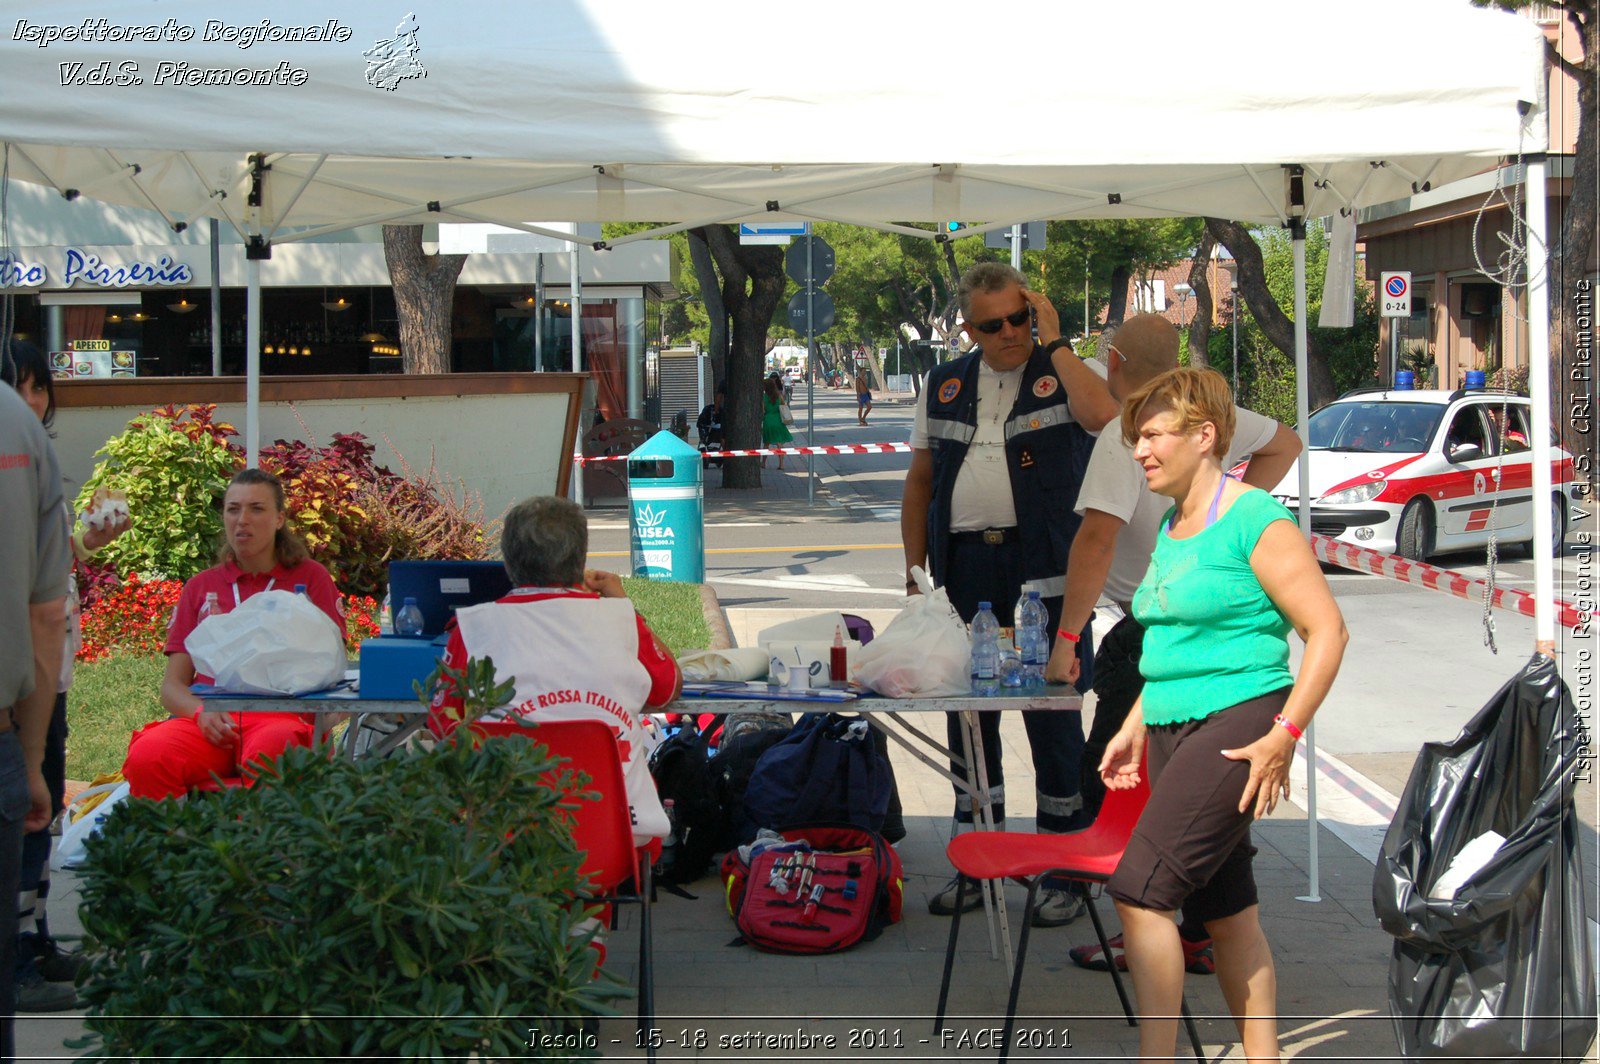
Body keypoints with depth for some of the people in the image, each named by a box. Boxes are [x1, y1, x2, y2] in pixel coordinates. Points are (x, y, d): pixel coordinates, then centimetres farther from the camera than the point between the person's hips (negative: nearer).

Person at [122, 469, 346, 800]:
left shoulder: (310, 578, 18)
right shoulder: (200, 586, 24)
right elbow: (172, 685, 16)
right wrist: (201, 711, -7)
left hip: (280, 714, -2)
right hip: (209, 720, 2)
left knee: (267, 756, -40)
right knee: (147, 757, -32)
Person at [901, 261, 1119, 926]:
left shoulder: (1065, 373, 1)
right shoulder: (945, 387, 14)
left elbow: (1103, 415, -23)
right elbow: (919, 481, 18)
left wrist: (1054, 343, -14)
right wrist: (914, 570, 12)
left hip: (1045, 569, -5)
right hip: (965, 566, 5)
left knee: (1052, 713, -2)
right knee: (967, 714, 10)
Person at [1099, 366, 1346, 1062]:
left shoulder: (1257, 521, -12)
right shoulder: (1171, 528, 14)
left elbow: (1327, 631, -14)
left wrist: (1283, 736, -19)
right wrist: (1133, 729, 19)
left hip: (1238, 723, -9)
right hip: (1173, 731, 9)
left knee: (1140, 893, -16)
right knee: (1226, 911, 11)